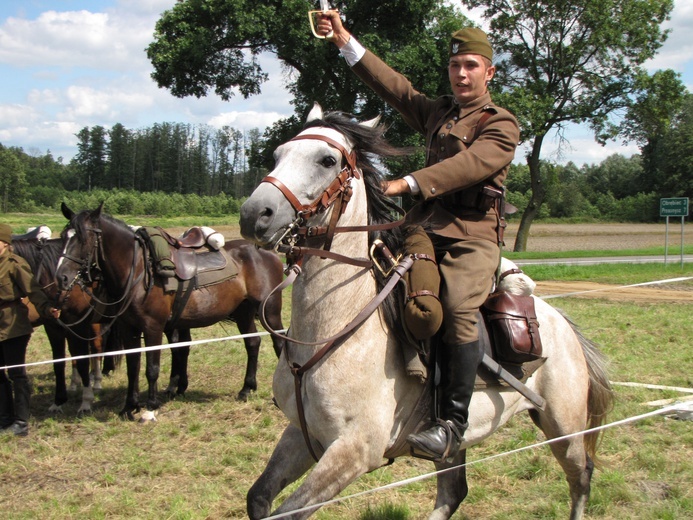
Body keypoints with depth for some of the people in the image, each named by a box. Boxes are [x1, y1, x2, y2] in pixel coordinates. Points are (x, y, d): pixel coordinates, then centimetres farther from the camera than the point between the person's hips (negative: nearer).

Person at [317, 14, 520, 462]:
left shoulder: (501, 125, 2)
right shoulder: (437, 113, 23)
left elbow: (469, 166, -15)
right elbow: (395, 86, 21)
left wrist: (408, 184, -25)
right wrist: (346, 41, 14)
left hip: (472, 236, -7)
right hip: (423, 228, 7)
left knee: (459, 308, -28)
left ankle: (453, 424, -28)